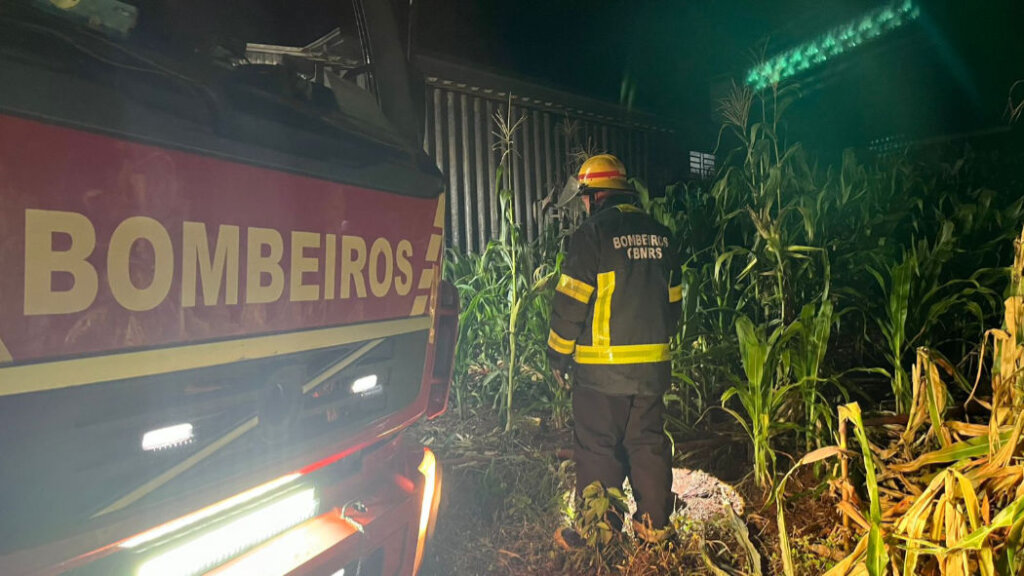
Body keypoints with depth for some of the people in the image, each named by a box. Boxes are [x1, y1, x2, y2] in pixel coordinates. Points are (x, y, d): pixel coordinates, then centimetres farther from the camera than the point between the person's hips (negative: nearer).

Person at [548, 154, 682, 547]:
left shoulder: (592, 233, -12)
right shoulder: (659, 235, 10)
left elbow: (571, 302, -13)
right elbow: (673, 300, 15)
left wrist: (558, 355, -2)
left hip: (602, 367, -6)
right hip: (654, 364, 7)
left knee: (598, 449, 4)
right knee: (648, 441, 17)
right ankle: (654, 520, 29)